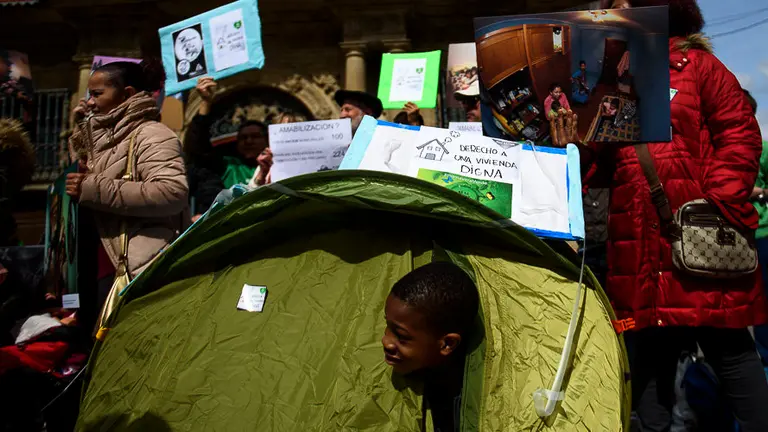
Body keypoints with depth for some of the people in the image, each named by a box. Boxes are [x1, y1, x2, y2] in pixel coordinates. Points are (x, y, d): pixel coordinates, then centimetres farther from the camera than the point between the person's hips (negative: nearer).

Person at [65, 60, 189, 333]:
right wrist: (80, 128, 18)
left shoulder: (151, 134, -10)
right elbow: (79, 172, 31)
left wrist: (93, 189, -21)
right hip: (104, 272, 10)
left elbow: (172, 192, -26)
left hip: (139, 273, -10)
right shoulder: (107, 137, 19)